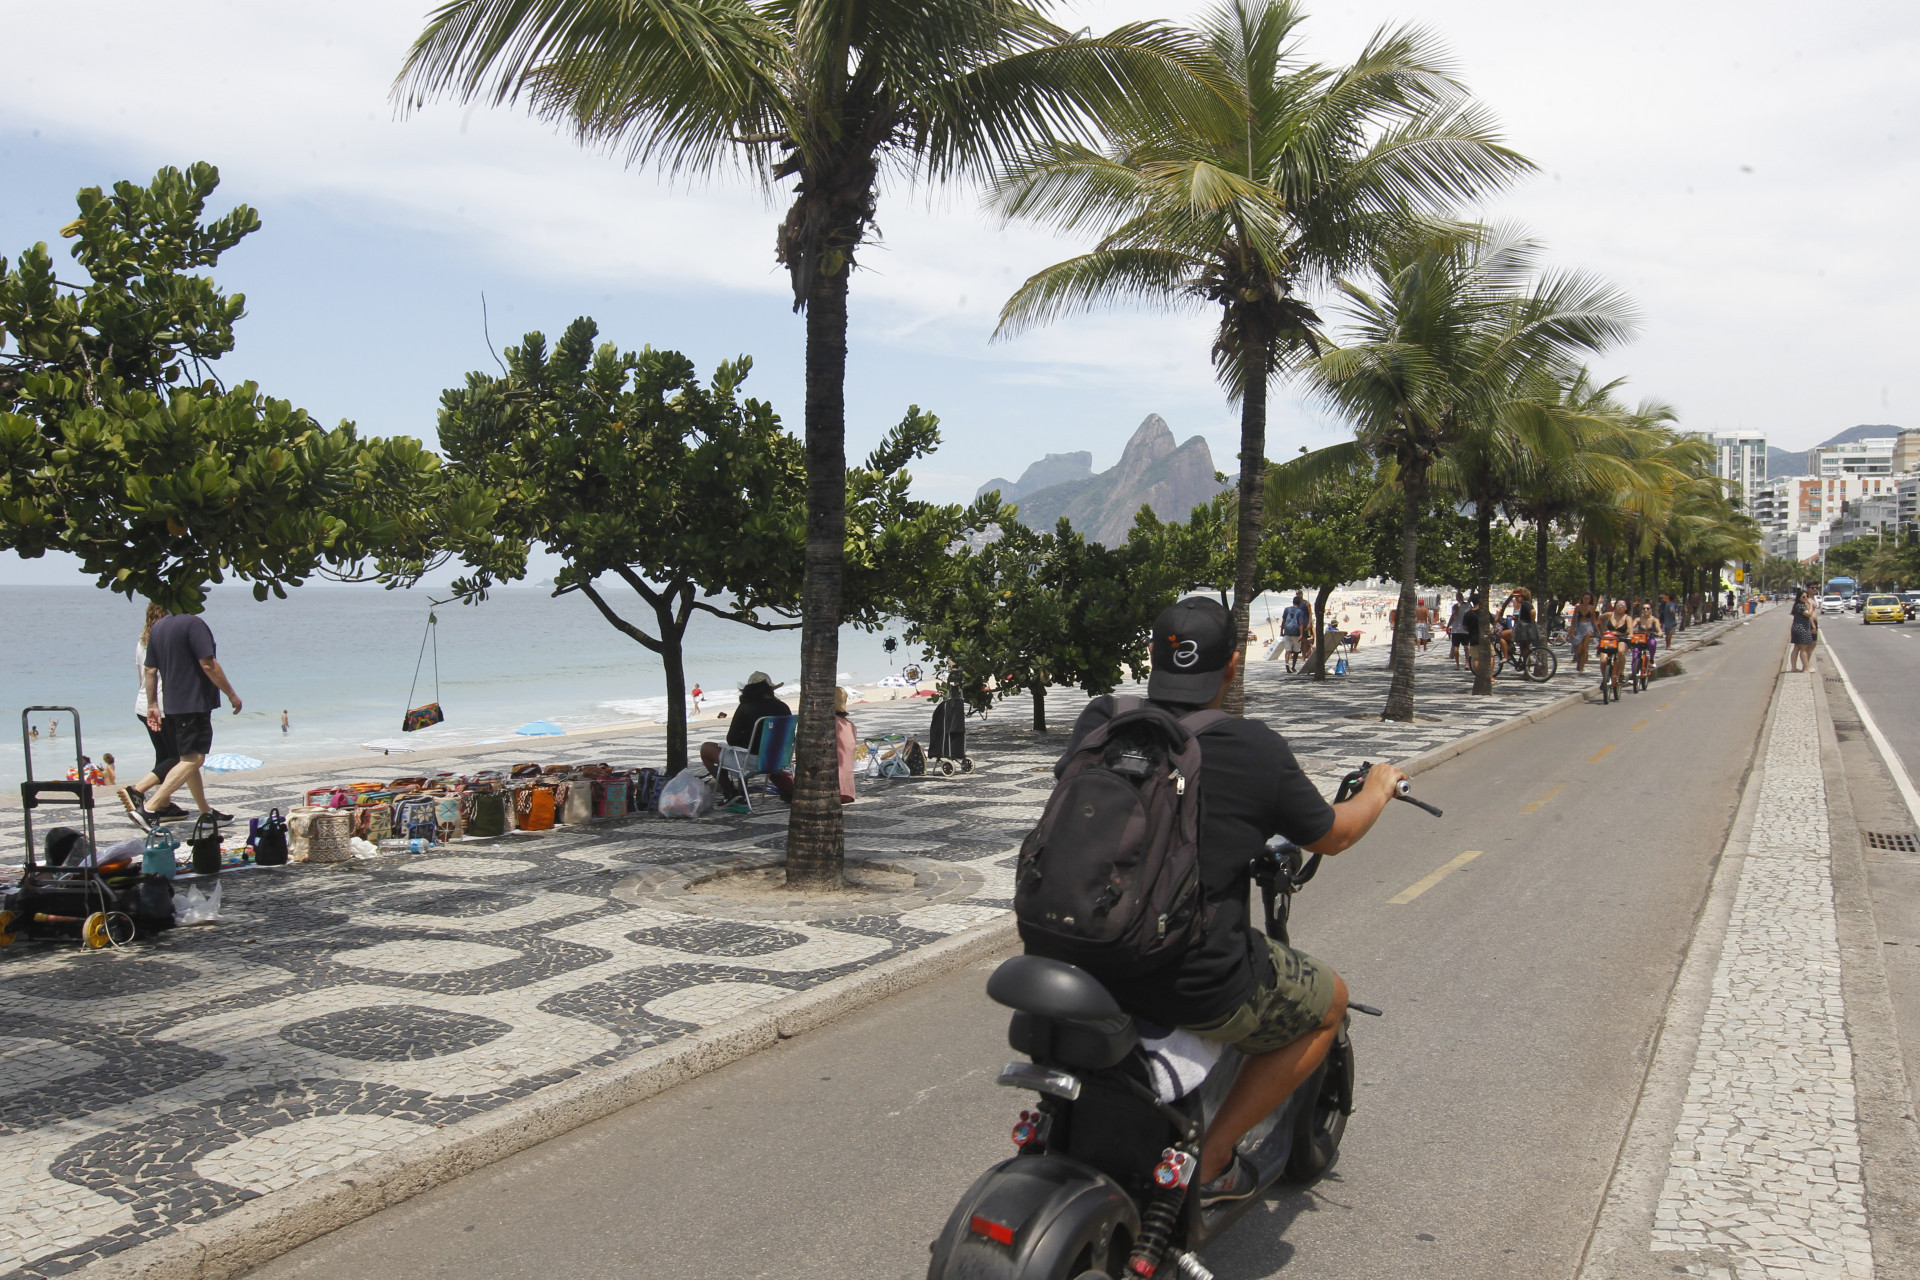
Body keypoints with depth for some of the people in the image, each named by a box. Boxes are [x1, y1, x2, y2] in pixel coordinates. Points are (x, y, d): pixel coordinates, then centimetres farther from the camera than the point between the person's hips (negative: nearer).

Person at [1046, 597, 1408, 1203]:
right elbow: (1331, 836, 5)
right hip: (1201, 985, -4)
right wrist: (1378, 790, 26)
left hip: (1086, 965, 5)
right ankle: (1209, 1159, 16)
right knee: (1328, 1002, 22)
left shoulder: (1100, 722, -3)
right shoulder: (1257, 750, -12)